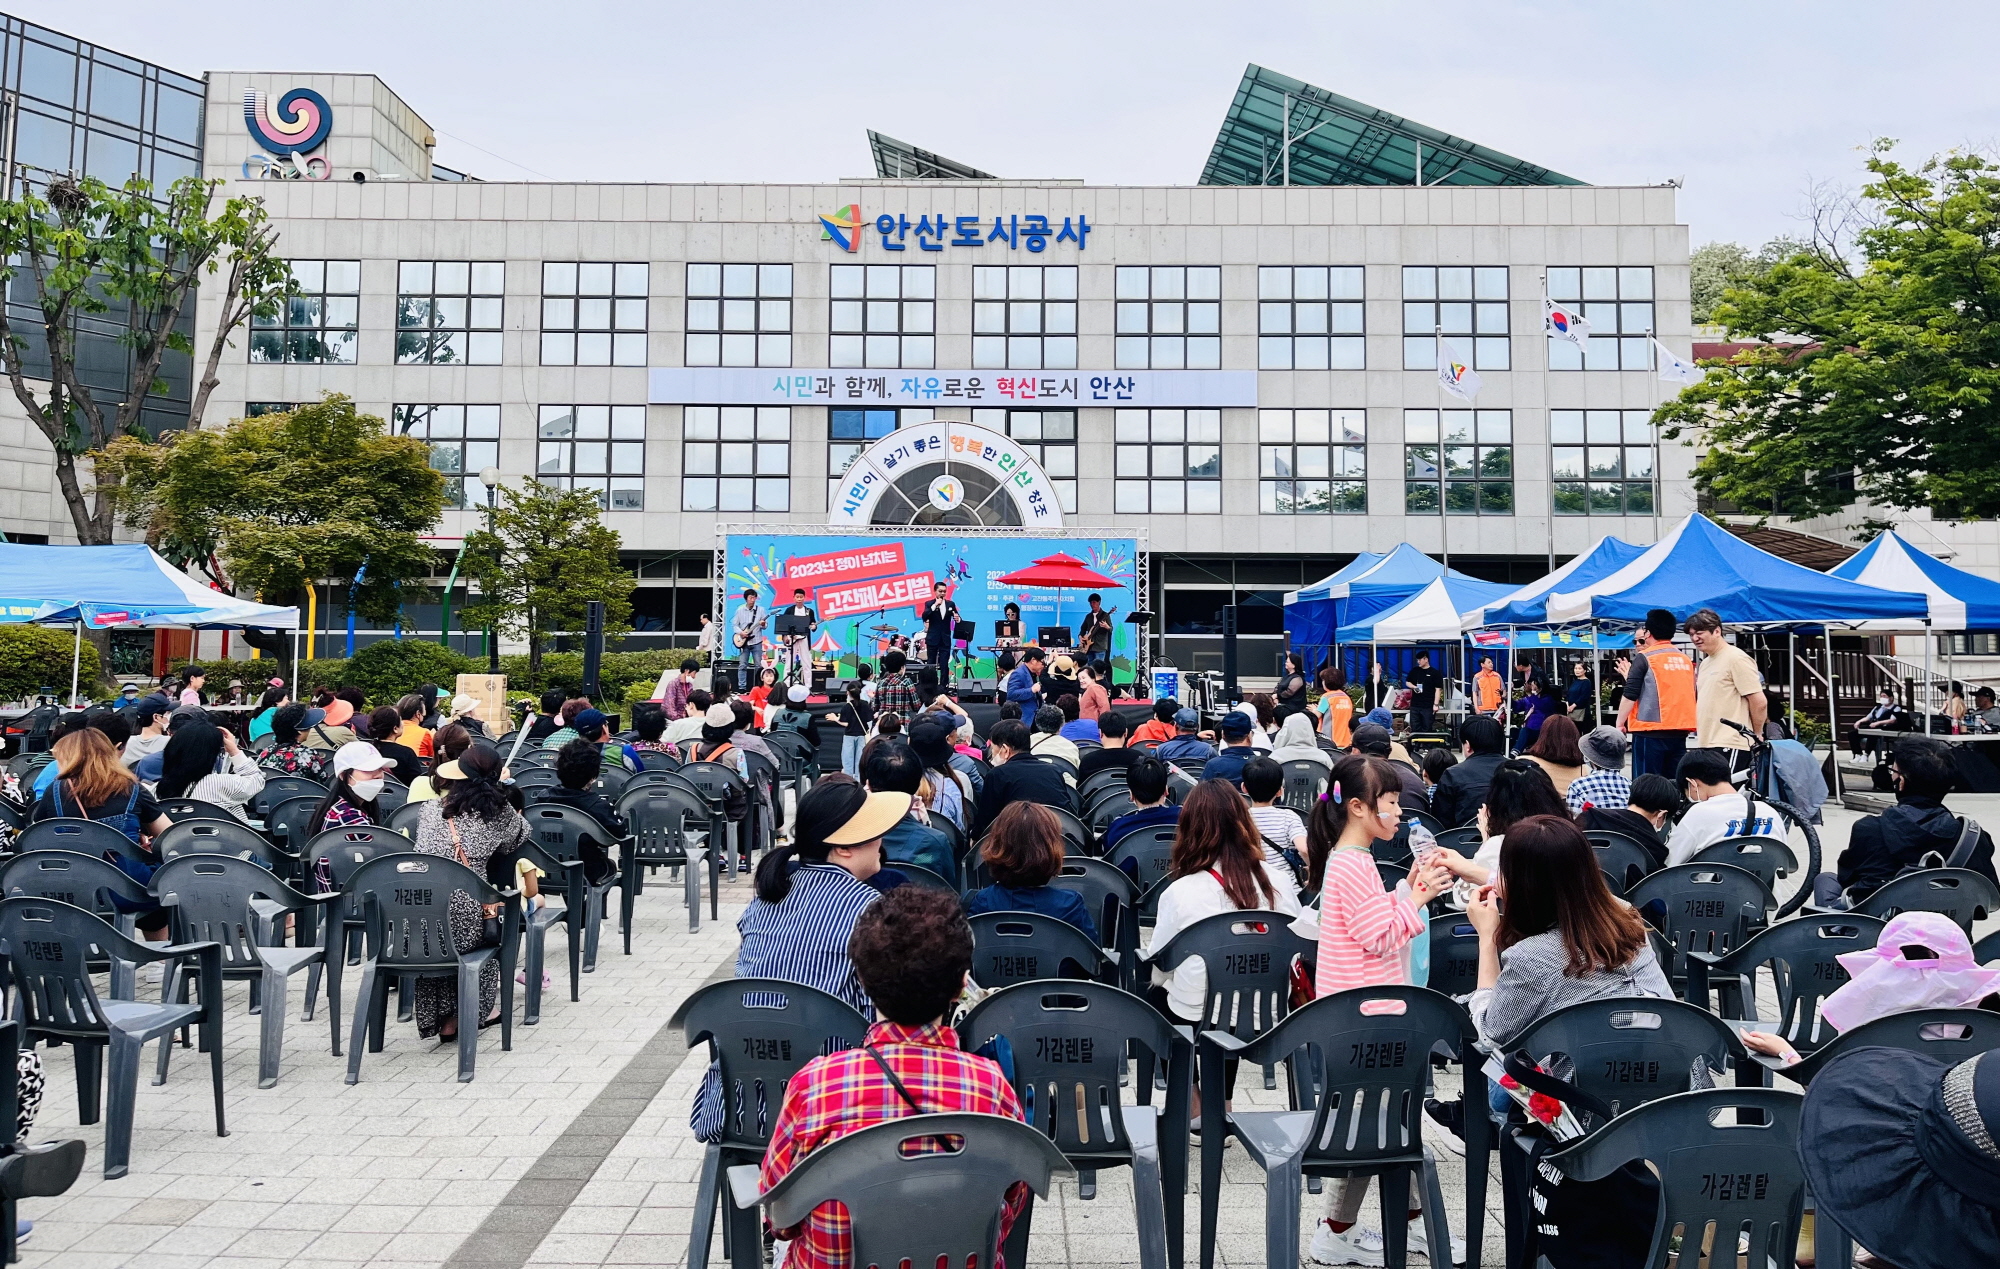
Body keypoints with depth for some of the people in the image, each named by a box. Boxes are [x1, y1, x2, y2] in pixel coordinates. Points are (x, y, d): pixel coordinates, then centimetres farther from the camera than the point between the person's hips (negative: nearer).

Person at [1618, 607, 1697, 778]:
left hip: (1651, 731, -6)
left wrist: (1619, 723, -2)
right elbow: (1692, 695, 19)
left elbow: (1630, 695, -11)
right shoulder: (1686, 659, 12)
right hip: (1679, 731, 6)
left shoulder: (1645, 657, -6)